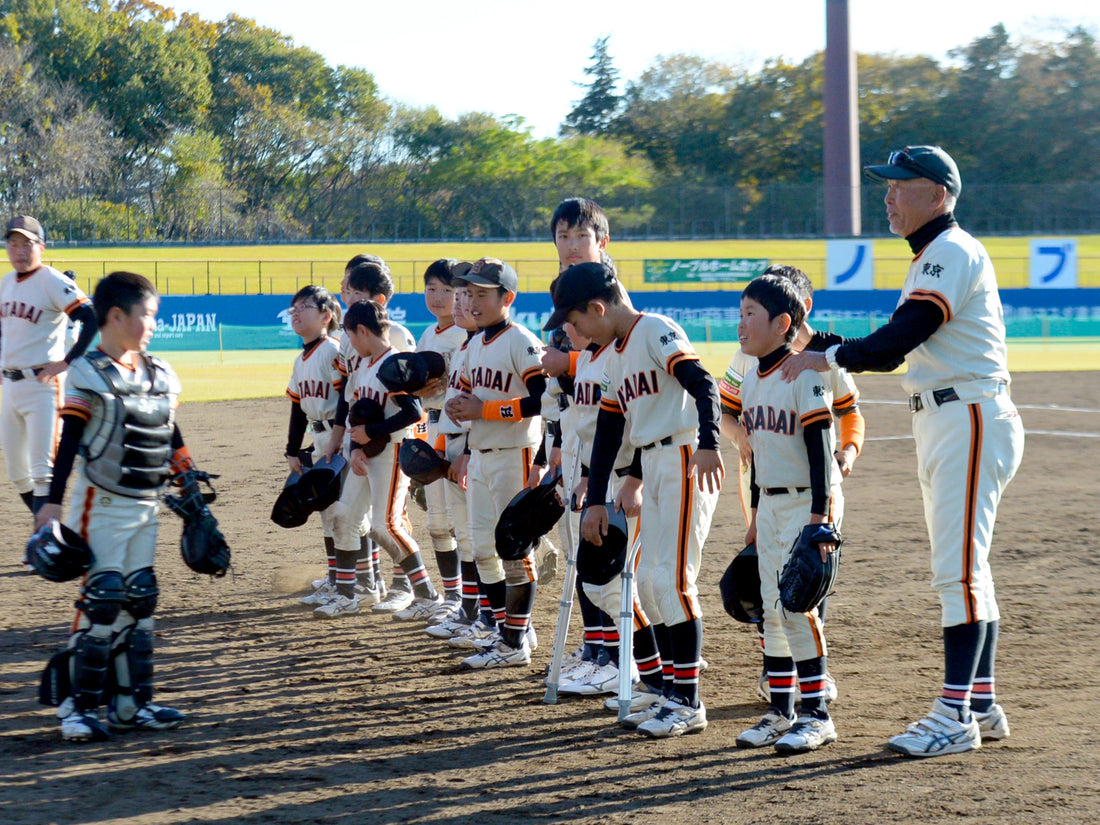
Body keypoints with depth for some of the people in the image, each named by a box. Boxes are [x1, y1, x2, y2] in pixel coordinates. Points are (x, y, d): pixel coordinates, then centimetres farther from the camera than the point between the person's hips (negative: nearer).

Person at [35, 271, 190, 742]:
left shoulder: (160, 375, 9)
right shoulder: (89, 375, -10)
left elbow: (172, 442, 17)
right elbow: (69, 441, -12)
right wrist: (53, 503, -15)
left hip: (145, 507, 7)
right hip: (102, 506, -7)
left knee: (140, 602, 9)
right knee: (102, 601, -9)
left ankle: (130, 702, 16)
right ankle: (79, 706, -3)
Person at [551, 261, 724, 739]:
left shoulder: (656, 332, -11)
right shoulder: (616, 355, 17)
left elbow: (702, 384, -24)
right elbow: (608, 431, 19)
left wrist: (708, 444, -39)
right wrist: (595, 500, 17)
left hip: (686, 461, -10)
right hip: (653, 467, 10)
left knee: (672, 577, -11)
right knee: (649, 579, 10)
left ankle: (689, 703, -6)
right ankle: (673, 695, 18)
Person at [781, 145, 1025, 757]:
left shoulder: (954, 253, -12)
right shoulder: (932, 258, 20)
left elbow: (898, 340, -21)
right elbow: (899, 347, 17)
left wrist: (829, 357, -12)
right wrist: (829, 349, 5)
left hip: (970, 420, -11)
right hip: (943, 424, 11)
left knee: (959, 570, -12)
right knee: (964, 570, 12)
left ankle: (955, 717, -13)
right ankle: (982, 706, 18)